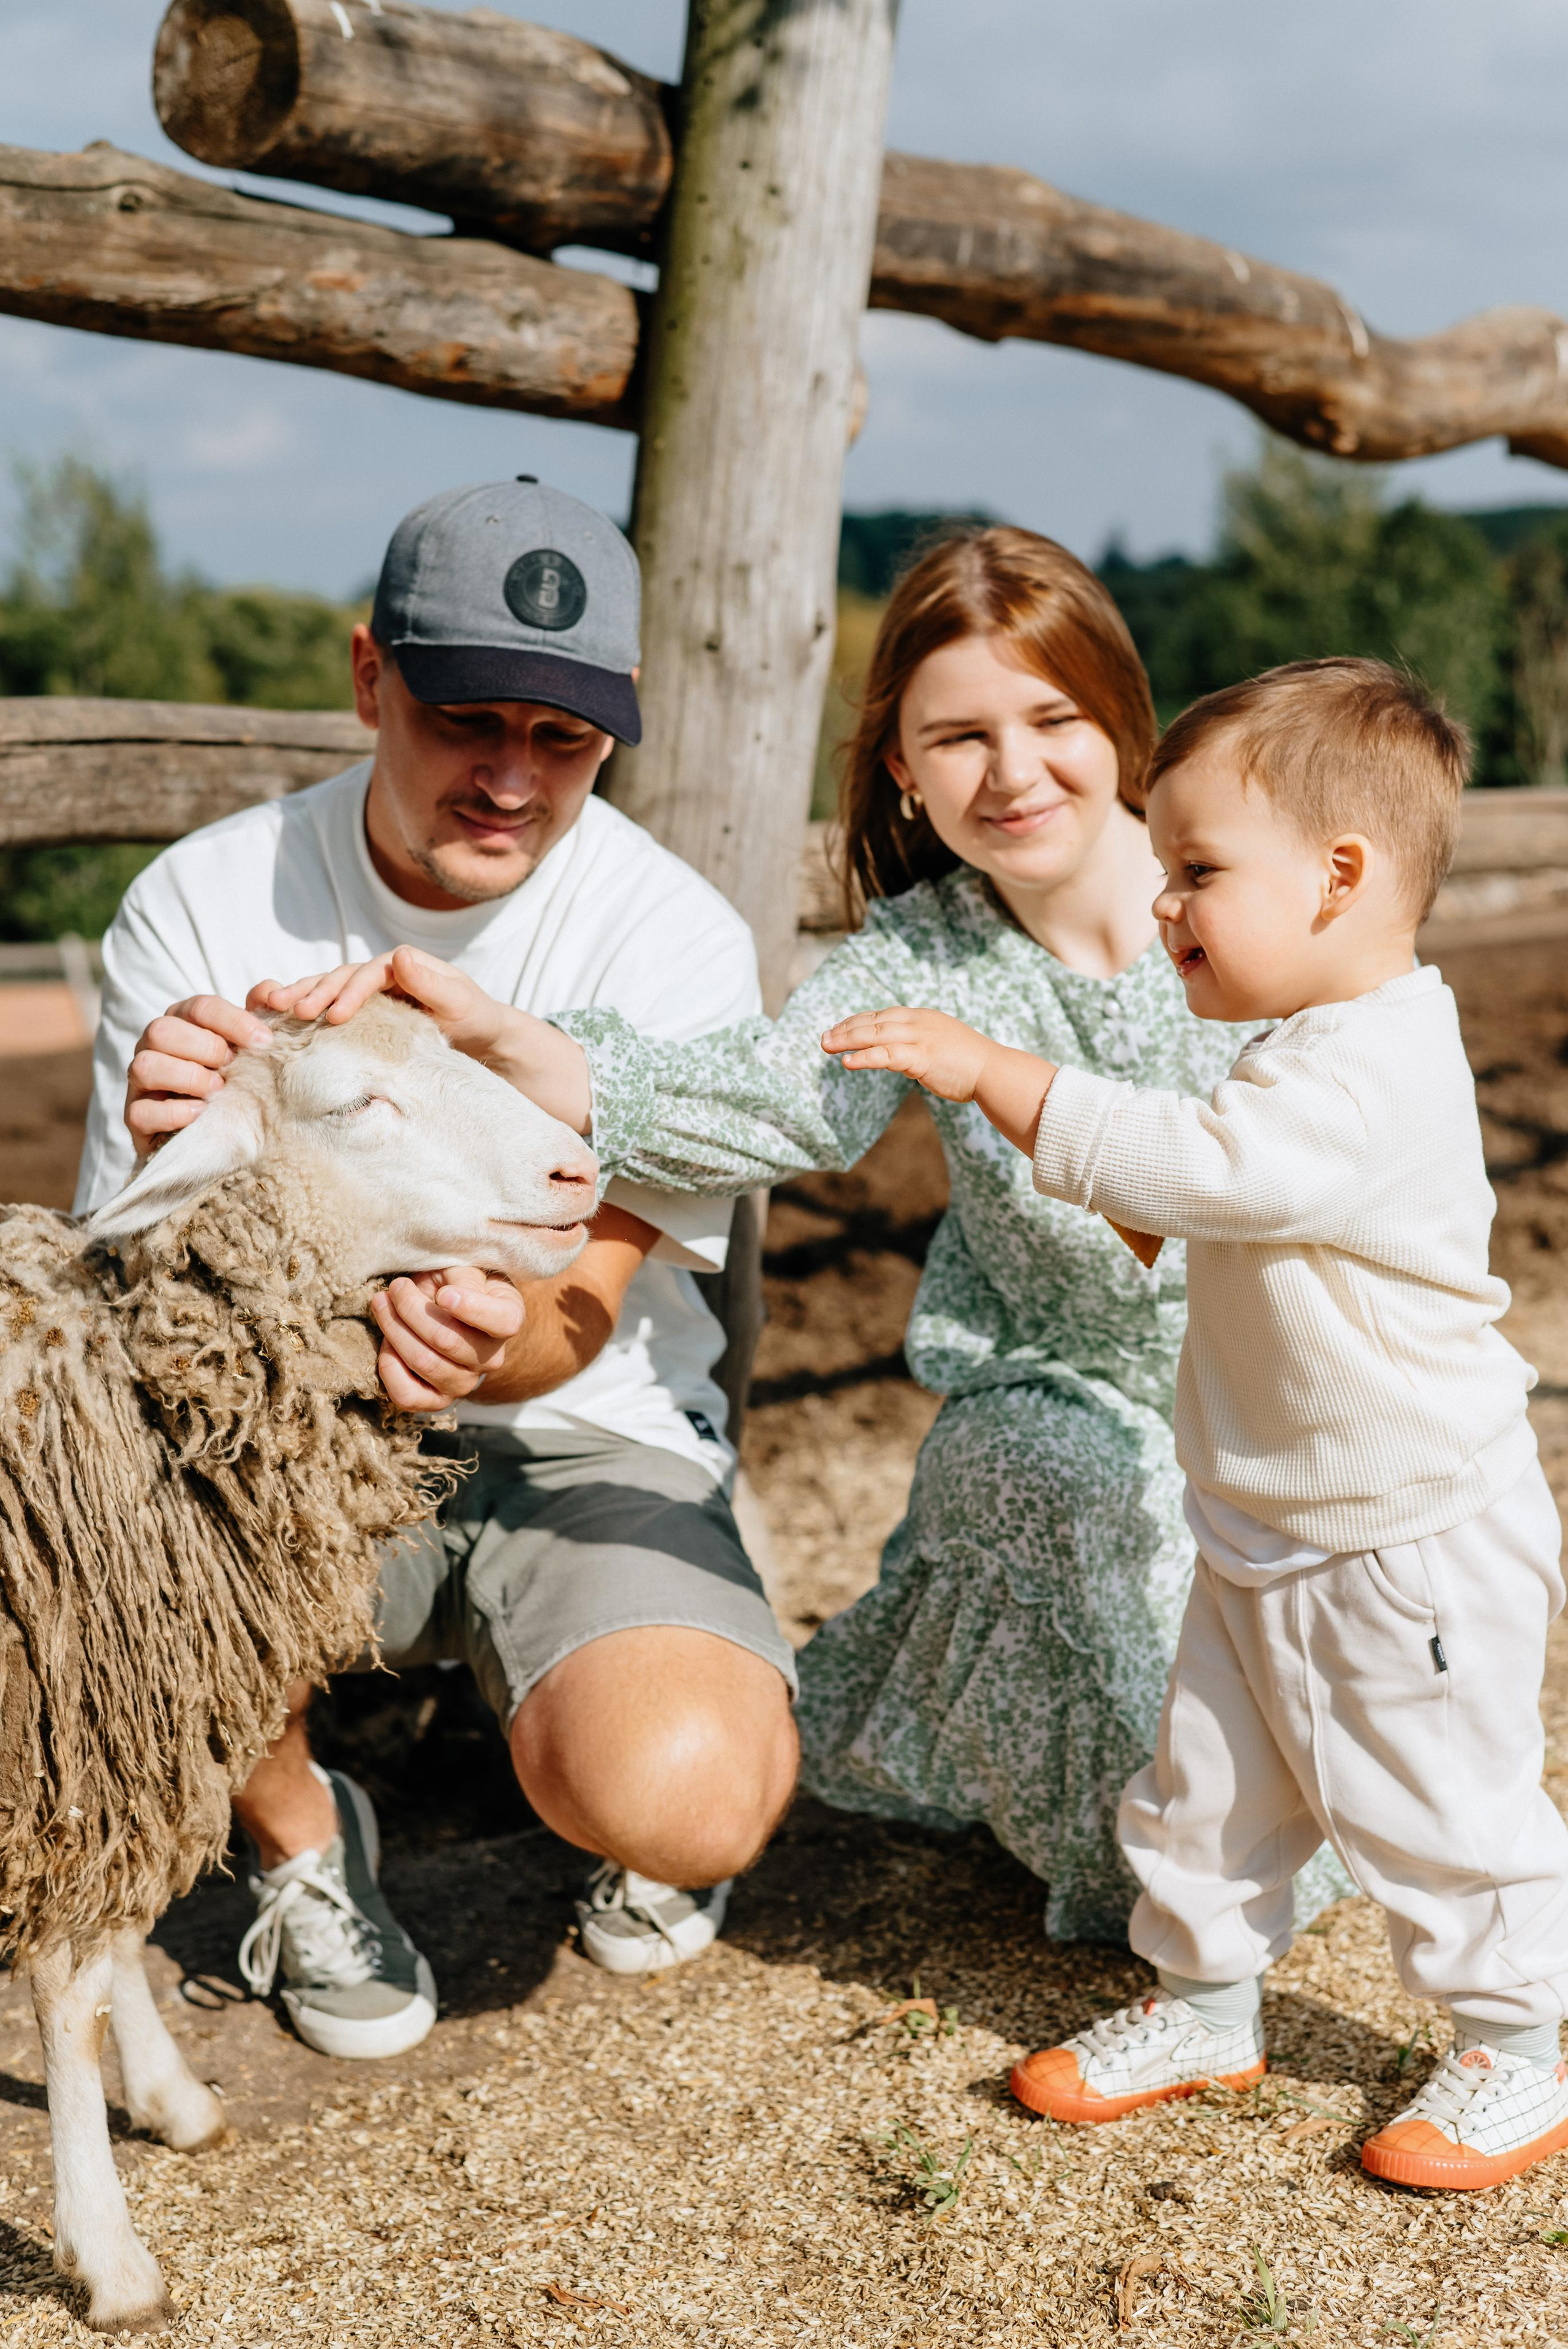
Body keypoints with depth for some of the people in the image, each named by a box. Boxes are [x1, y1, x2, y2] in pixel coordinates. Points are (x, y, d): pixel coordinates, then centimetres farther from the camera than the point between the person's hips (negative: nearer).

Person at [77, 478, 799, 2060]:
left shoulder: (674, 940, -13)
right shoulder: (203, 904, -8)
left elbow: (578, 1313, -15)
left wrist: (488, 1343, -41)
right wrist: (181, 1167, -33)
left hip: (579, 1439, -1)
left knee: (681, 1804, -29)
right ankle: (298, 1832, 3)